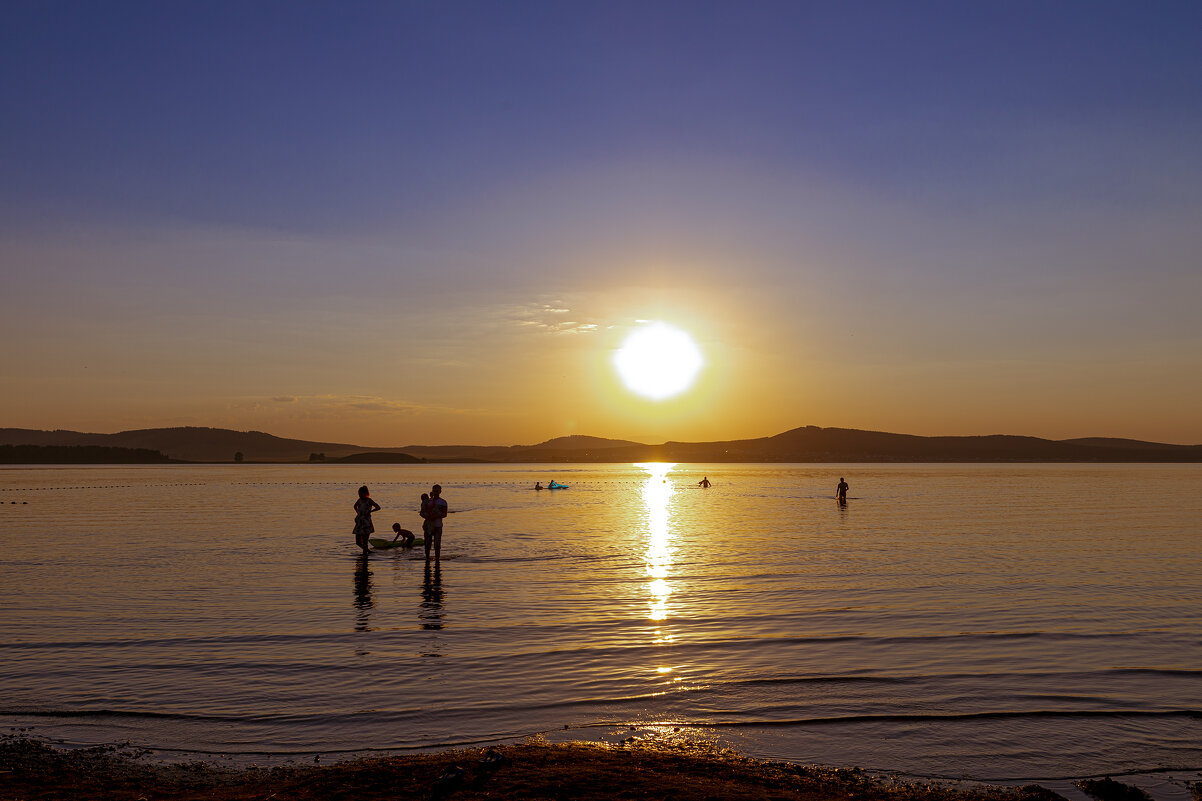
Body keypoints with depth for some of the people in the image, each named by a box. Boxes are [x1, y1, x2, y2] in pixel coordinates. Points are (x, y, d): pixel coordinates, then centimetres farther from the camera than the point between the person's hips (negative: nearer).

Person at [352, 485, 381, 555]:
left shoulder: (369, 501, -8)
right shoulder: (359, 500, 7)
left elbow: (378, 507, -10)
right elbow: (355, 506, 28)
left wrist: (369, 511, -12)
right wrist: (357, 512, 13)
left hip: (366, 524, -6)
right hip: (359, 523, 6)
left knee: (365, 542, -6)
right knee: (358, 542, 6)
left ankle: (365, 554, 2)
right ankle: (366, 550, 28)